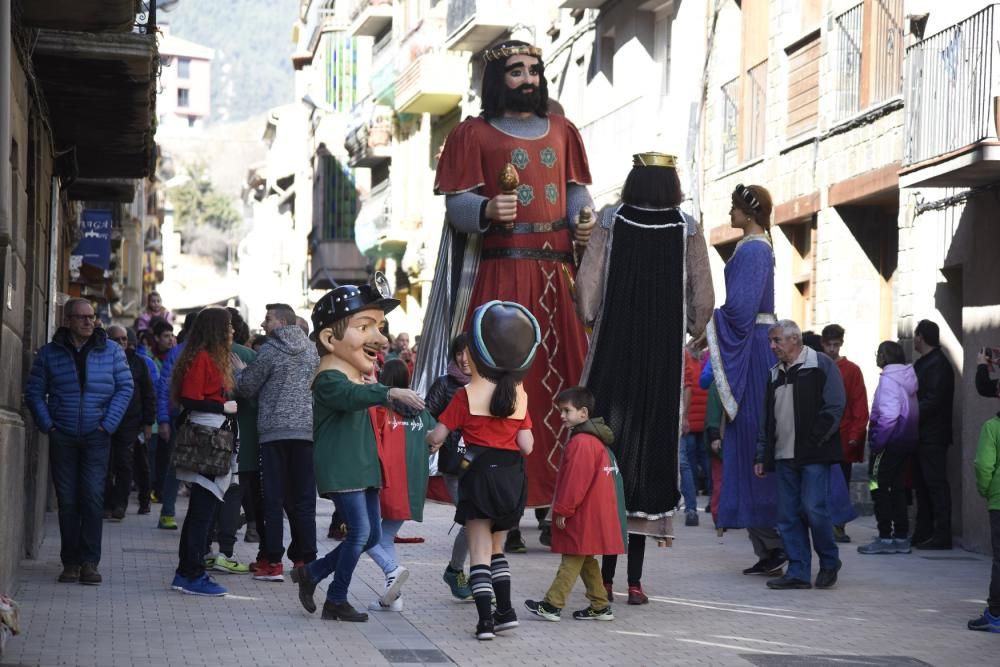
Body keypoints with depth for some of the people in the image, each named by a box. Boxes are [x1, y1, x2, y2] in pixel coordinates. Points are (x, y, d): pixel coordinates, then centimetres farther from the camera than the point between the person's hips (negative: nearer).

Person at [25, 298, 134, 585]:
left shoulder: (111, 351, 4)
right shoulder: (49, 353, 4)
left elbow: (125, 387, 3)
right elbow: (34, 391, 6)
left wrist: (108, 424, -6)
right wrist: (47, 424, -5)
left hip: (96, 436, -1)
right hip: (62, 437, 1)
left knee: (93, 497, -8)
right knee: (67, 500, 3)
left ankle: (89, 561, -3)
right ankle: (70, 562, 10)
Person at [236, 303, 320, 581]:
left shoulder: (270, 350, -7)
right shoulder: (311, 350, 11)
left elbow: (246, 386, -2)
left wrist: (235, 372, 17)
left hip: (275, 430, -5)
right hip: (307, 430, 5)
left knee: (274, 498, -1)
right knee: (303, 499, 8)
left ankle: (273, 562, -2)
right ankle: (305, 558, 8)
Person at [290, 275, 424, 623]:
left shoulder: (357, 375, 14)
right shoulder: (329, 378, -19)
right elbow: (352, 395, -41)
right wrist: (390, 392, -56)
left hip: (362, 467, 10)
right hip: (339, 469, -10)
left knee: (372, 535, 12)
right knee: (360, 531, -12)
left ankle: (311, 572, 26)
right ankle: (337, 601, 4)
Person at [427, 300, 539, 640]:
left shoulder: (467, 395, -8)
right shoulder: (520, 396, 2)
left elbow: (437, 436, -6)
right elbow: (526, 446, -1)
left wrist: (430, 439, 17)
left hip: (480, 474, -4)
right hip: (512, 478, 4)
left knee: (480, 551, 1)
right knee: (496, 549, 21)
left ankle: (485, 620, -6)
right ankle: (505, 611, 20)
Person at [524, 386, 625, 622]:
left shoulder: (581, 443, -18)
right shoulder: (595, 439, 15)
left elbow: (576, 481, -21)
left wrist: (562, 510, -16)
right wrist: (564, 508, 24)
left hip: (584, 516, -10)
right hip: (593, 513, 10)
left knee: (572, 560, -6)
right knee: (586, 560, 15)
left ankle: (552, 605, -3)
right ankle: (600, 606, 16)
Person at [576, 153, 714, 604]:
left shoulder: (612, 222, -1)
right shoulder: (687, 230, -1)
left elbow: (586, 284, -6)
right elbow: (704, 299, -3)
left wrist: (590, 323, 12)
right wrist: (691, 332, 15)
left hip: (614, 351, 0)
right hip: (664, 357, 0)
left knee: (607, 438, 6)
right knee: (650, 448, 5)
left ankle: (605, 575, 4)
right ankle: (635, 579, 3)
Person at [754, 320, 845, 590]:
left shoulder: (821, 365, -1)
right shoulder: (776, 373, 20)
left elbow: (834, 408, -8)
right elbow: (768, 419, 22)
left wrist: (814, 441, -13)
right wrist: (762, 456, 15)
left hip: (814, 456, -7)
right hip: (784, 456, 7)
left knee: (814, 508, -11)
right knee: (788, 516, 2)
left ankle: (829, 562, 9)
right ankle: (798, 572, 8)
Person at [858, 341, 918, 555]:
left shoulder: (888, 379, -15)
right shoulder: (909, 378, 10)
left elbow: (889, 415, -23)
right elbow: (912, 411, 11)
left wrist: (877, 440, -16)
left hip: (889, 442, -9)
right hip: (907, 441, 9)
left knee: (879, 489, -1)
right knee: (897, 488, 15)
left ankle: (885, 538, -1)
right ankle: (901, 537, 16)